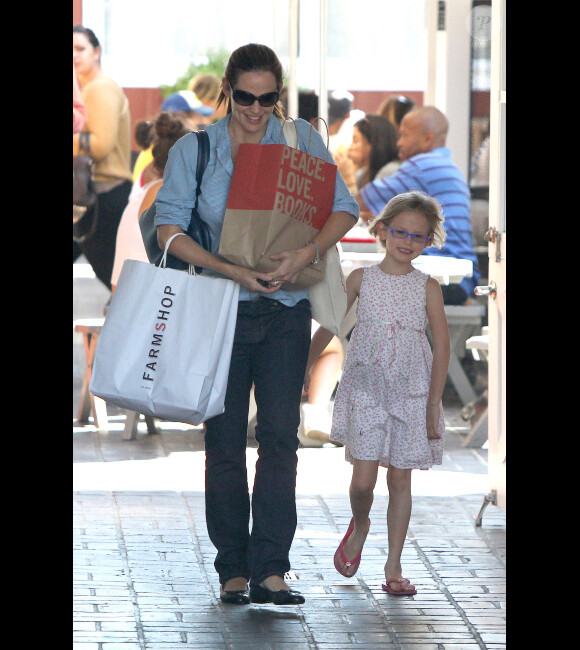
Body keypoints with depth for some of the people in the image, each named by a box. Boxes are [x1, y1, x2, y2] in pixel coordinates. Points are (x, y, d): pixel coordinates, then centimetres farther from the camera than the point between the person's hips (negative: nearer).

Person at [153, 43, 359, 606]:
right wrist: (232, 271, -18)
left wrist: (307, 253, -19)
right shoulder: (194, 149, -1)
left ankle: (270, 569, -7)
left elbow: (343, 209, 0)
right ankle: (232, 569, 10)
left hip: (285, 310, 0)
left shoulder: (300, 139, 3)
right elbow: (169, 228, -6)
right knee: (225, 438, 3)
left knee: (280, 434, -7)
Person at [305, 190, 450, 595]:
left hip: (411, 393, 0)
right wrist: (303, 371, 13)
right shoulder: (361, 279, 3)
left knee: (400, 478, 2)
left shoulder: (428, 287, 1)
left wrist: (433, 405, -3)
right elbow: (329, 326, 12)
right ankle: (360, 526, 26)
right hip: (366, 390, 0)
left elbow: (442, 347, 2)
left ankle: (394, 565, 11)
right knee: (363, 478, -8)